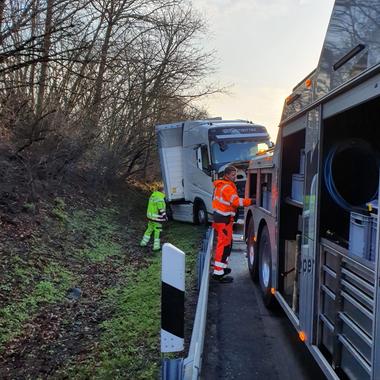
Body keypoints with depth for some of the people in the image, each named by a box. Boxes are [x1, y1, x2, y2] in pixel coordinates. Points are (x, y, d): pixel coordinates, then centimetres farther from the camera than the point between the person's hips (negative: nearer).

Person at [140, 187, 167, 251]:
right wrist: (165, 217, -9)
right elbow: (161, 210, -21)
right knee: (157, 231, 2)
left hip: (150, 216, 8)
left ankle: (143, 243, 27)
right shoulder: (160, 199, -22)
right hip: (157, 218, -8)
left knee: (149, 229, 20)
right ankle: (156, 246, 9)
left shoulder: (152, 196, 6)